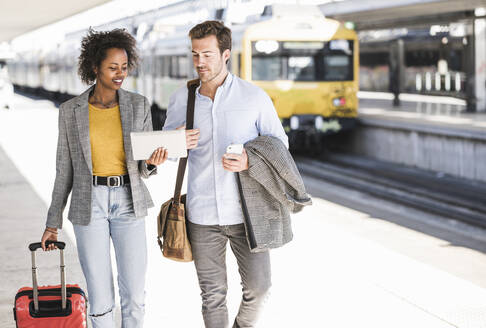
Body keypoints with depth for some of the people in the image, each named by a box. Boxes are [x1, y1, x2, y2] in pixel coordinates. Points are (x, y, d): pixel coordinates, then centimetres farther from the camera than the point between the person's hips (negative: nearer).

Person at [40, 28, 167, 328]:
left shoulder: (138, 105, 0)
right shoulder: (71, 111, -1)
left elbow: (143, 169, 4)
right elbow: (66, 168, 5)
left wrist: (153, 163, -21)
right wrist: (53, 222, 5)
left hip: (128, 202, 1)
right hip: (89, 204, -1)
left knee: (135, 294, 1)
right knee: (100, 296, 0)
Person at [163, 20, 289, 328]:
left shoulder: (254, 97, -5)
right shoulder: (182, 99, 2)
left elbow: (279, 143, 3)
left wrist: (249, 162, -17)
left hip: (245, 212, -1)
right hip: (203, 214, 1)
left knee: (258, 287, 3)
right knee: (213, 295, 8)